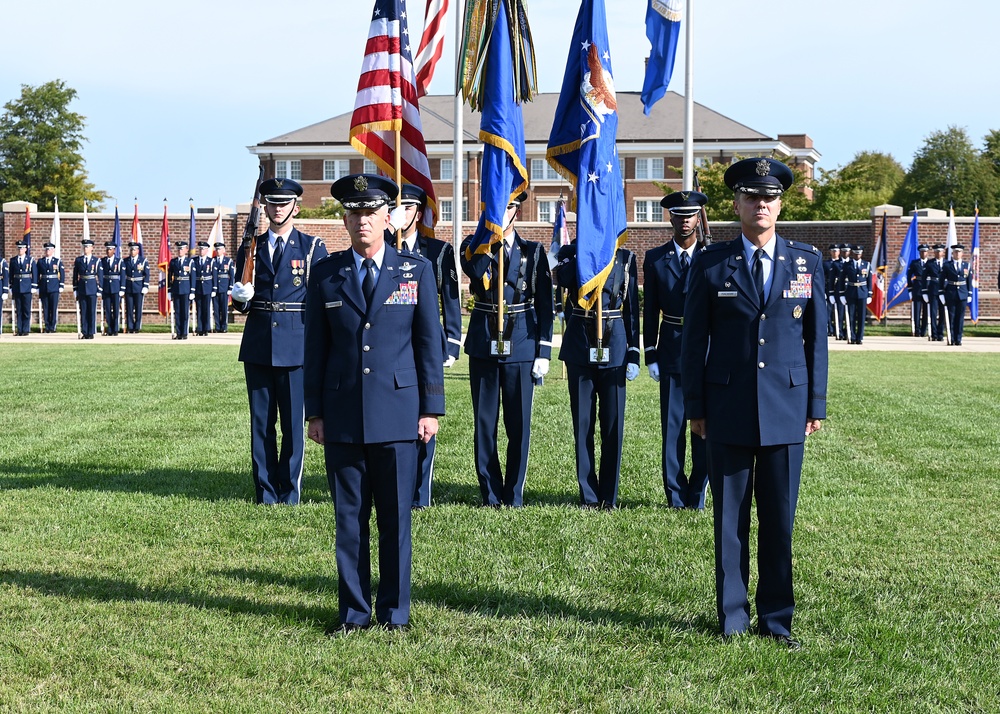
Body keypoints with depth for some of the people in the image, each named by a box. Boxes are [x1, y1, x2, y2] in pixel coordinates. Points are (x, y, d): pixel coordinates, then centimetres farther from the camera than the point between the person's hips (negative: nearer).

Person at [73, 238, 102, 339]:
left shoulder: (96, 261, 1)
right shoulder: (78, 260, 7)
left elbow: (100, 276, 2)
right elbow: (75, 276, 10)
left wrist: (99, 290, -3)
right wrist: (75, 289, 7)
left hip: (92, 289, -2)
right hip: (82, 288, 2)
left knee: (92, 311, 0)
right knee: (83, 312, 3)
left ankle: (91, 333, 5)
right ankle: (84, 333, 7)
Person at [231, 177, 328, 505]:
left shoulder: (312, 248, 4)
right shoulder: (251, 247, 12)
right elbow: (240, 302, 14)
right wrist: (241, 298, -9)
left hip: (296, 346, -3)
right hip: (257, 346, 3)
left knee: (293, 422, 0)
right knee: (261, 421, 6)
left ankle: (290, 493, 9)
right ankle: (265, 493, 14)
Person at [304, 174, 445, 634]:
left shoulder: (416, 271, 5)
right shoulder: (325, 274, 7)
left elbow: (430, 343, 5)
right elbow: (316, 348, 9)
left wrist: (431, 409, 0)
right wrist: (314, 412, 6)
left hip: (398, 414, -1)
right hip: (342, 418, 1)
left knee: (396, 518, 3)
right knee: (349, 518, 5)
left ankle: (394, 612, 13)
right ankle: (354, 612, 14)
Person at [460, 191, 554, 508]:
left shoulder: (533, 252, 6)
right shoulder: (473, 246, 6)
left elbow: (545, 306, 5)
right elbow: (478, 274, -18)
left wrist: (543, 352, -2)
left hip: (521, 348, 0)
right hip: (483, 347, 0)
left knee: (519, 425, 2)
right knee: (485, 424, 5)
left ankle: (514, 495, 12)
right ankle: (491, 494, 13)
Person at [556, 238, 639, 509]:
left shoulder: (625, 257, 8)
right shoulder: (570, 252, 7)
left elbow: (632, 307, 7)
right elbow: (563, 279, -16)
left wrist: (633, 355, 1)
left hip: (613, 345, 0)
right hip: (579, 344, 0)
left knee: (613, 423, 2)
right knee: (582, 422, 3)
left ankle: (608, 496, 10)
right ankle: (588, 495, 11)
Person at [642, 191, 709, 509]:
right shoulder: (655, 259, 5)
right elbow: (650, 311, 6)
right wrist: (651, 355, 1)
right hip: (672, 350, 0)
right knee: (672, 426, 2)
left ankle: (696, 496, 13)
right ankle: (676, 496, 10)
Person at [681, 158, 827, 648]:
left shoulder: (807, 262, 7)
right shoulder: (710, 264, 3)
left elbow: (816, 337, 8)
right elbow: (694, 339, 5)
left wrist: (816, 405, 5)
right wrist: (695, 407, 1)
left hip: (787, 410, 1)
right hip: (728, 412, -1)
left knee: (779, 521, 5)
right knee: (730, 520, 5)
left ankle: (776, 619, 16)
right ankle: (732, 617, 15)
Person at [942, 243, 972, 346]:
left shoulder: (967, 266, 7)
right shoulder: (946, 265, 2)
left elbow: (969, 281, 8)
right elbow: (942, 280, 2)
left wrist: (970, 294, 3)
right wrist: (942, 294, -3)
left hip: (963, 294, 1)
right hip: (950, 294, -1)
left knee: (960, 318, 2)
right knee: (951, 317, 1)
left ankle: (958, 339, 6)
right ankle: (951, 339, 6)